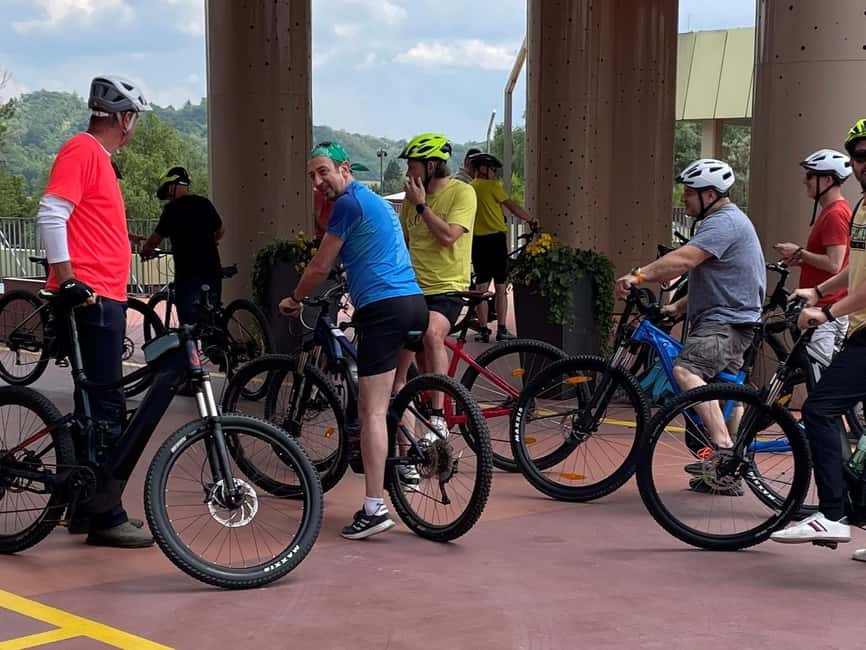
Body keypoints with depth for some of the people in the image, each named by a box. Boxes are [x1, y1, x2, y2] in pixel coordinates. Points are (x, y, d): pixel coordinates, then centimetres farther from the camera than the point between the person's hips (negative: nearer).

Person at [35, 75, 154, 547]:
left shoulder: (97, 155, 20)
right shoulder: (82, 150, -9)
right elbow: (50, 216, -18)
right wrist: (68, 280, -22)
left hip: (103, 296, 10)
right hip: (91, 297, -10)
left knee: (97, 407, 13)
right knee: (104, 410, -7)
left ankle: (88, 509, 20)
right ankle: (104, 516, -2)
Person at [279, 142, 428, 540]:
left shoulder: (349, 203, -4)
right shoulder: (378, 201, 24)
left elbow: (320, 268, 0)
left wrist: (294, 300, 16)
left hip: (382, 308, -9)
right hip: (414, 302, 9)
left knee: (372, 411, -9)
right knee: (397, 398, 22)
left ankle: (374, 508, -12)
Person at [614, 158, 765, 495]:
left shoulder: (724, 223, -15)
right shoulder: (723, 221, 21)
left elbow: (683, 259, -31)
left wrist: (639, 275, -36)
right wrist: (678, 307, 18)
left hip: (726, 322, -12)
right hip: (722, 320, 12)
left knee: (686, 370, -31)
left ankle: (723, 447, -37)